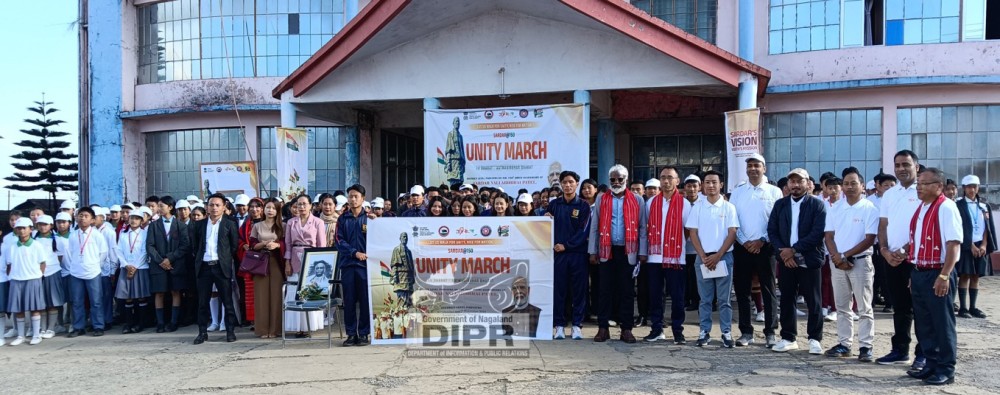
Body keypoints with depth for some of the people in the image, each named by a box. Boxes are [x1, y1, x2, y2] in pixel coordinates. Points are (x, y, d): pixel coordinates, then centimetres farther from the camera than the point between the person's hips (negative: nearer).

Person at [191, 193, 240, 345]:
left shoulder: (230, 224, 3)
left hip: (222, 267, -3)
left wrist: (228, 260, 0)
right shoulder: (199, 224, 11)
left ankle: (230, 331, 8)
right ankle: (202, 332, 14)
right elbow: (195, 245, 16)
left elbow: (234, 246, 3)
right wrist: (198, 259, 8)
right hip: (204, 267, 3)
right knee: (203, 302, 6)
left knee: (227, 301, 1)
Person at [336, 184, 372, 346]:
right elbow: (340, 241, 3)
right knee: (349, 300, 3)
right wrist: (355, 253, -10)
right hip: (347, 263, 2)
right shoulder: (343, 219, 11)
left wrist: (369, 231, -16)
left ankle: (364, 333, 7)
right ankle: (351, 333, 10)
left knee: (365, 300, -1)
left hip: (365, 263, -1)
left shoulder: (369, 217, 7)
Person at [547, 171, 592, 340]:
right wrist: (553, 245, -10)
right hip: (558, 253, 1)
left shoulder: (583, 206, 4)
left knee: (579, 289, 2)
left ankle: (577, 325, 9)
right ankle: (559, 325, 9)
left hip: (578, 253, -1)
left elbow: (584, 230, -5)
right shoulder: (554, 205, 10)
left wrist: (566, 245, -12)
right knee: (558, 289, 2)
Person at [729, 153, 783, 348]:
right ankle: (746, 332, 13)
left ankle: (770, 333, 10)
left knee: (768, 290, 3)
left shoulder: (774, 192, 3)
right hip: (742, 247, 2)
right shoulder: (737, 192, 8)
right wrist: (744, 241, -7)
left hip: (765, 247, -2)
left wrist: (762, 241, -10)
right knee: (742, 290, 4)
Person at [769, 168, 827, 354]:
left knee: (813, 302, 3)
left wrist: (794, 249, -15)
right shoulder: (780, 204, 10)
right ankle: (788, 338, 16)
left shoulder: (817, 205, -2)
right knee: (787, 300, 7)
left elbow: (817, 233, -12)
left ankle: (815, 339, 14)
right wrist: (782, 252, -9)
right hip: (785, 260, 3)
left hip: (809, 260, -3)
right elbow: (772, 230, 5)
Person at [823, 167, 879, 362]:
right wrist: (836, 257, -11)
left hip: (860, 262, -5)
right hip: (837, 263, 5)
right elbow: (829, 236, 5)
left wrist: (845, 255, -14)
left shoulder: (870, 209, -6)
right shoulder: (834, 208, 7)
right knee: (842, 307, 10)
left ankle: (866, 346, 5)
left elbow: (869, 239, -11)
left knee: (864, 308, 1)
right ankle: (844, 344, 17)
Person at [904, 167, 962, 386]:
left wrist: (944, 276, -23)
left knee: (942, 323, 2)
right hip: (919, 273, 8)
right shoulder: (921, 208, 14)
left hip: (937, 274, -8)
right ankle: (931, 365, 26)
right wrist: (914, 273, 17)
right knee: (923, 323, 14)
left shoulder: (946, 208, -12)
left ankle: (946, 370, 13)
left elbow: (954, 245, -18)